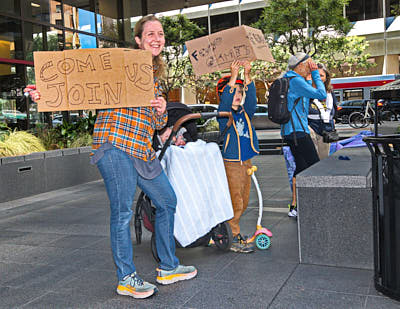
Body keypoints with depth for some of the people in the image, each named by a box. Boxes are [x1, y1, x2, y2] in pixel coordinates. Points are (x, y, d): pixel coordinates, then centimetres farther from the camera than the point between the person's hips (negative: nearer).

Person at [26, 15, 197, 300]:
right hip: (115, 144, -8)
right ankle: (126, 278, 10)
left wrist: (161, 111, 0)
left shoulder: (155, 76, 22)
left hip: (142, 149, 8)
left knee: (167, 202, 11)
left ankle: (168, 268, 25)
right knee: (122, 212, -6)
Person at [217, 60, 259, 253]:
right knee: (234, 202, -5)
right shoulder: (223, 113, -4)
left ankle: (233, 231, 27)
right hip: (231, 163, -7)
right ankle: (232, 238, 6)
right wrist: (233, 76, -28)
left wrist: (247, 76, -15)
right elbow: (226, 101, -24)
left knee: (244, 201, 13)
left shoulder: (245, 113, 12)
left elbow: (251, 98, -4)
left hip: (246, 162, 7)